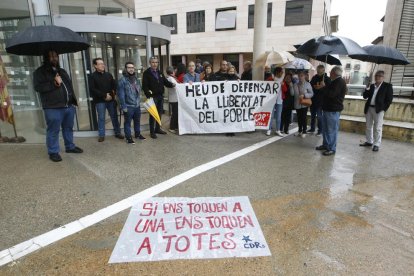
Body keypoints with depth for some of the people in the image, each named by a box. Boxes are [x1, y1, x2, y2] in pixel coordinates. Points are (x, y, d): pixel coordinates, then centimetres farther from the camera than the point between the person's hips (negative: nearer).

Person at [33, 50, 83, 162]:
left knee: (68, 128, 14)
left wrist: (73, 100, 17)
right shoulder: (40, 72, -1)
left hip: (69, 106, 6)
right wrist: (54, 83, -19)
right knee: (53, 130, -2)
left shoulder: (62, 71, 20)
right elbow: (38, 87, -13)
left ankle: (70, 147, 28)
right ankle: (53, 152, 8)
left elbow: (70, 85, 23)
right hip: (53, 108, -6)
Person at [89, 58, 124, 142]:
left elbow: (114, 85, 13)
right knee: (101, 118, 3)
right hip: (100, 101, -3)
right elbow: (92, 89, -11)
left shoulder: (108, 75, 10)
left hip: (111, 99, 4)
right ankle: (101, 135, 12)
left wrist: (111, 94, -6)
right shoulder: (93, 76, -3)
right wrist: (104, 95, -15)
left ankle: (117, 132, 18)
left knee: (114, 117, 8)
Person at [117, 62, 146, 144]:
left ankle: (138, 134, 35)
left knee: (137, 121, 18)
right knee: (127, 122, 4)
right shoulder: (122, 80, -12)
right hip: (128, 106, -6)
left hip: (137, 105, 6)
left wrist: (139, 101, 14)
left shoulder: (137, 79, 9)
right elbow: (121, 95, -14)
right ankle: (128, 137, 16)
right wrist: (123, 106, -16)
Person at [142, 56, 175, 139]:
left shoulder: (159, 72, 15)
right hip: (152, 97, -6)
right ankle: (152, 132, 8)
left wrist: (172, 84, -7)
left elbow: (165, 81, 12)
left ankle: (158, 129, 26)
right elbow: (144, 86, -11)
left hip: (160, 96, 6)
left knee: (160, 113, 12)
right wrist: (148, 94, -23)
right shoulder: (146, 73, -5)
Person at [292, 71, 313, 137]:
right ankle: (300, 131, 25)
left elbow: (311, 94, -6)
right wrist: (291, 86, -9)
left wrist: (304, 95, -20)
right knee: (299, 118, 12)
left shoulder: (307, 84, -4)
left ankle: (304, 132, 10)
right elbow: (292, 93, 2)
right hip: (297, 104, 4)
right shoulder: (295, 84, 8)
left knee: (304, 118, 0)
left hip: (304, 104, -4)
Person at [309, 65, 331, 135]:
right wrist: (314, 87, -4)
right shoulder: (314, 77, 9)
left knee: (319, 116, -2)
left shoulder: (327, 79, -5)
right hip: (313, 99, 5)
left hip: (320, 100, -5)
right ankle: (312, 128, 26)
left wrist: (321, 88, -23)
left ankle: (320, 130, 9)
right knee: (312, 115, 14)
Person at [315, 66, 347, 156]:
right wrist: (324, 88, 9)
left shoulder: (340, 82, -14)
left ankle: (332, 149, 0)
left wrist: (324, 87, -11)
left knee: (332, 130, -6)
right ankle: (325, 144, 26)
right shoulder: (335, 81, 19)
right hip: (327, 108, 10)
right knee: (325, 129, 15)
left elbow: (331, 94, -24)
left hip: (333, 110, -10)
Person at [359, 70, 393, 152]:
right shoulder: (372, 86, 13)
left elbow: (389, 99, -4)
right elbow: (365, 96, 11)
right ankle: (369, 141, 24)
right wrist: (367, 90, -7)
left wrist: (384, 109, -11)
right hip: (369, 108, 6)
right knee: (368, 126, 12)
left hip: (379, 109, -5)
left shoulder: (387, 86, -1)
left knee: (377, 128, -4)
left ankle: (376, 145, 1)